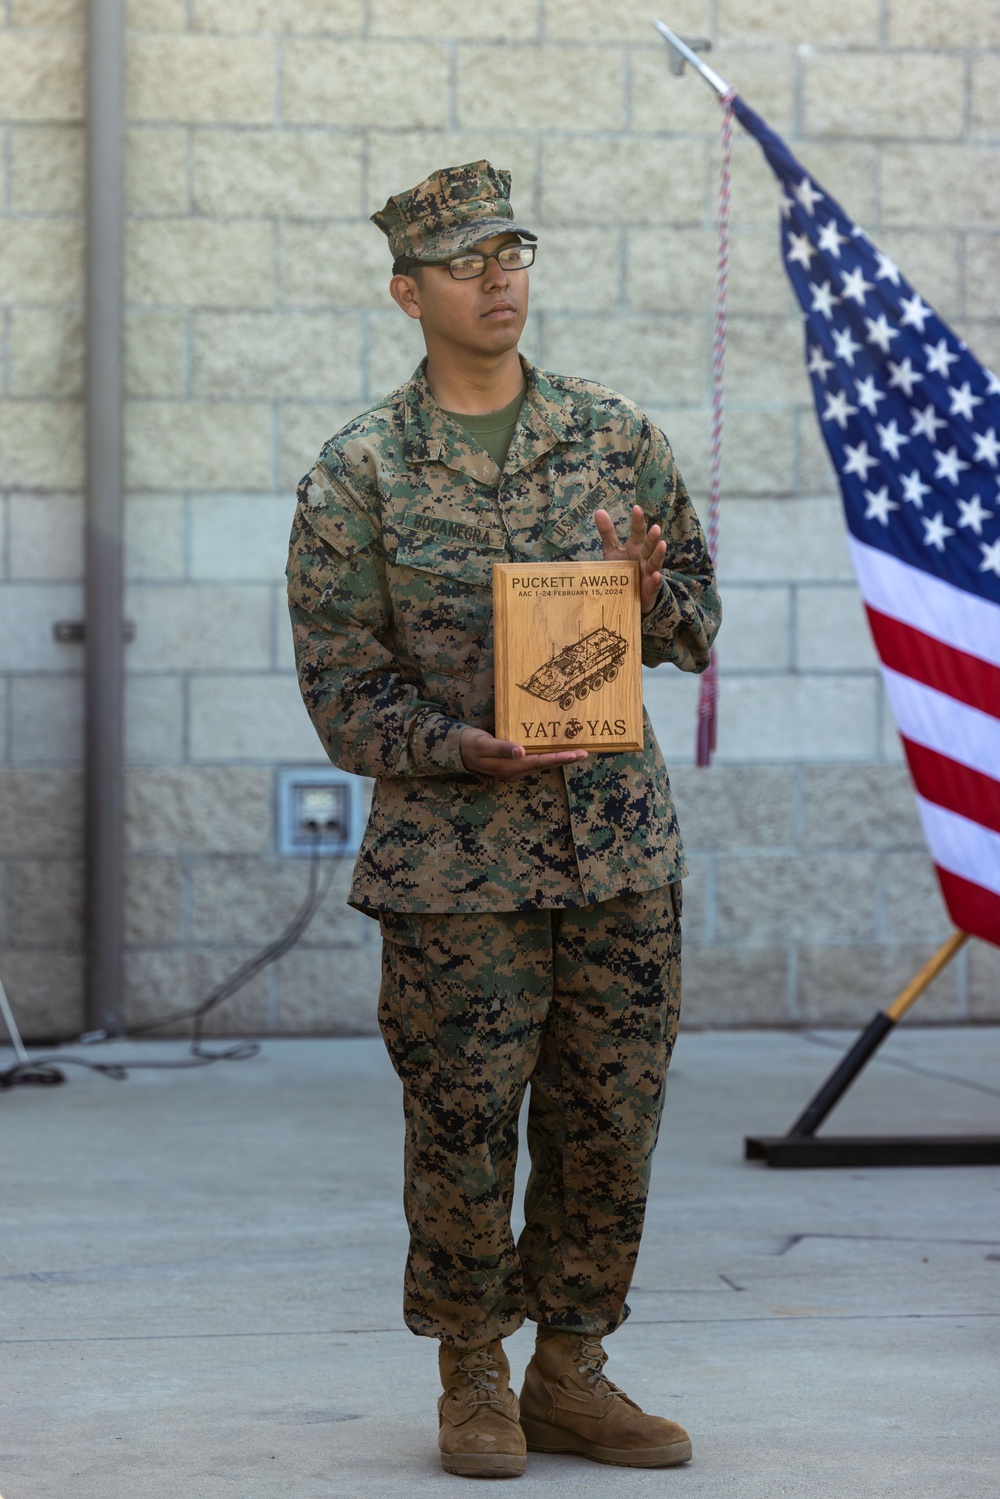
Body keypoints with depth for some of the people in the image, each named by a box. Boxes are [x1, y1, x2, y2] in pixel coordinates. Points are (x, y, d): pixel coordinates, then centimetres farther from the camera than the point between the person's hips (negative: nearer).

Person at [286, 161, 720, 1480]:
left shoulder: (618, 439, 7)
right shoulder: (358, 474, -2)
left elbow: (699, 623, 12)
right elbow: (341, 690, -2)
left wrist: (650, 594, -11)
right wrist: (456, 748, -19)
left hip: (622, 841, 3)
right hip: (455, 861, -3)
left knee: (610, 1127, 7)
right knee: (463, 1135, 1)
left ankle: (570, 1373, 23)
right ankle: (473, 1384, 20)